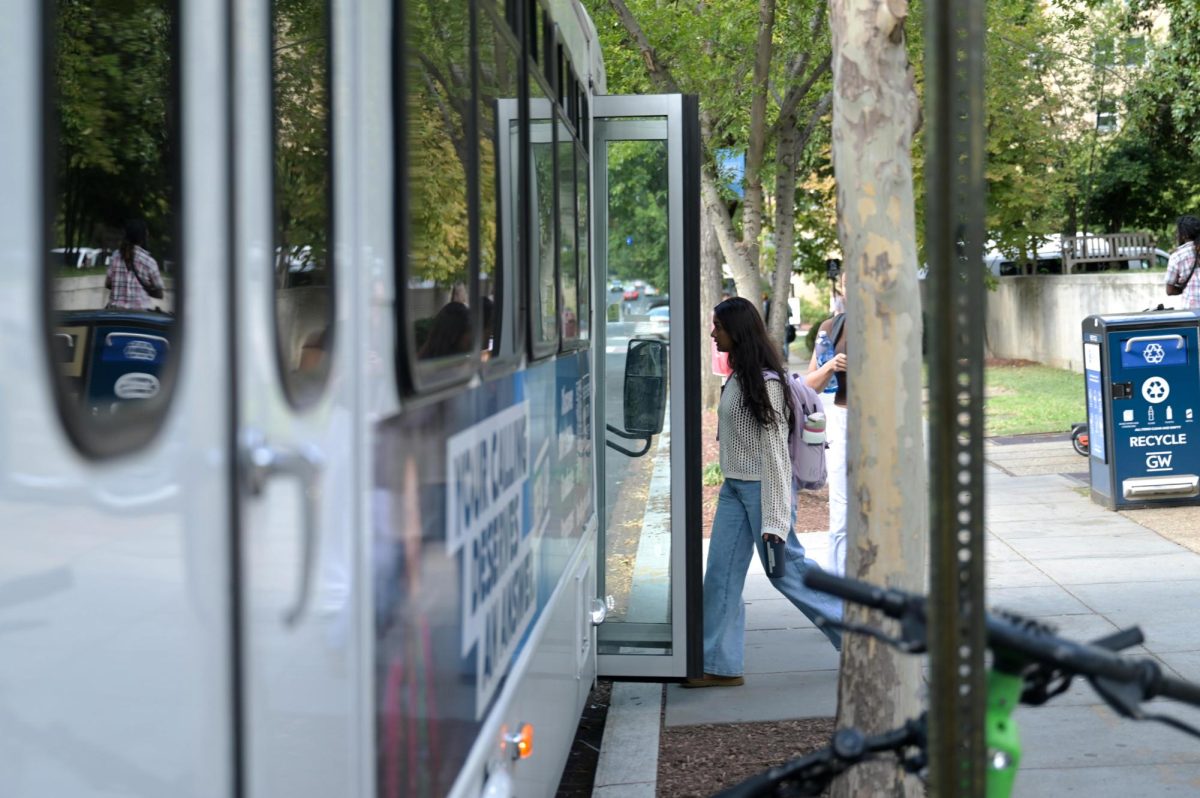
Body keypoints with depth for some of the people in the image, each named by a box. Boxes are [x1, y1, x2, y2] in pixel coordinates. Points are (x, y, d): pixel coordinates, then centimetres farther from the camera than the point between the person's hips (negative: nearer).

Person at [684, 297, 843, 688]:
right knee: (721, 573, 5)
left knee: (787, 570, 1)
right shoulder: (738, 376, 10)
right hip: (734, 486, 9)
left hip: (762, 487, -9)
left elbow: (775, 452, -20)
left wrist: (774, 520, -22)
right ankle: (720, 664, 10)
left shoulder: (764, 383, -19)